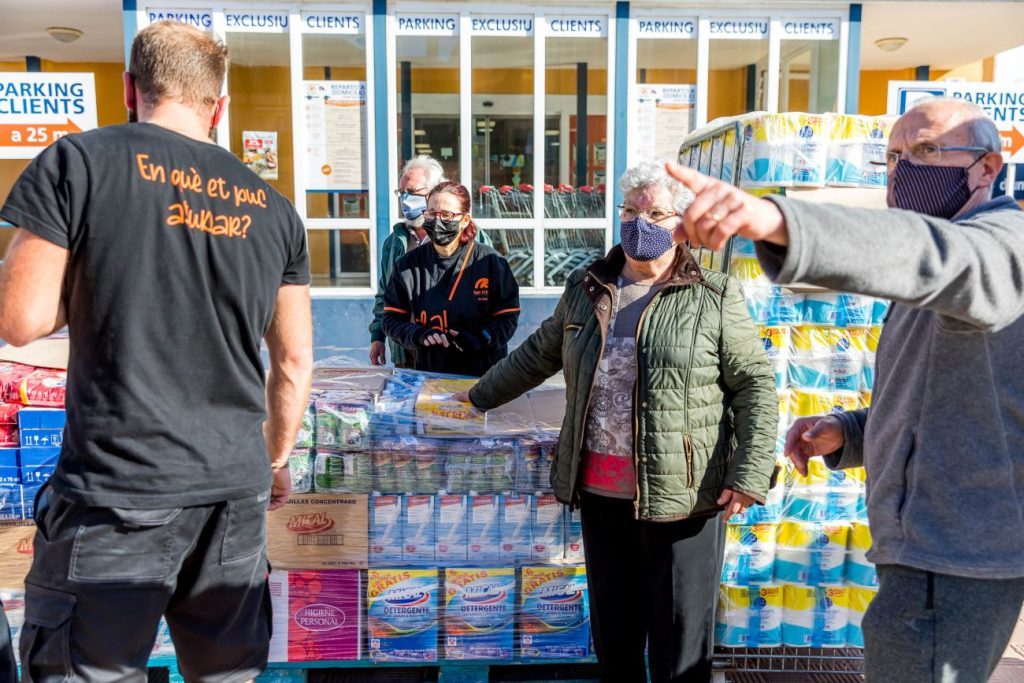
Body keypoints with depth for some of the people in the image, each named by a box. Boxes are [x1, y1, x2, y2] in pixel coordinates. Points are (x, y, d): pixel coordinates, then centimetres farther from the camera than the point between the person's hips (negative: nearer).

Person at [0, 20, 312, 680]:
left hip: (116, 490, -4)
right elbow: (295, 362, 10)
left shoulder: (78, 161, -2)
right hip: (237, 490, 4)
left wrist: (94, 281, 12)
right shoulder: (272, 207, 9)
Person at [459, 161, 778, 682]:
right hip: (599, 492, 5)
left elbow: (756, 385, -4)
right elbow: (540, 353, 23)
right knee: (613, 635, 19)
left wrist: (749, 476, -13)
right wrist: (483, 395, 29)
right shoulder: (585, 289, 10)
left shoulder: (713, 298, -3)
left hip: (681, 496, -4)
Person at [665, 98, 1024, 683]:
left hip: (949, 560, -10)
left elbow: (937, 258, -39)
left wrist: (775, 219, -56)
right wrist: (845, 434, 1)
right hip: (934, 547, 10)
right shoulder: (935, 302, 18)